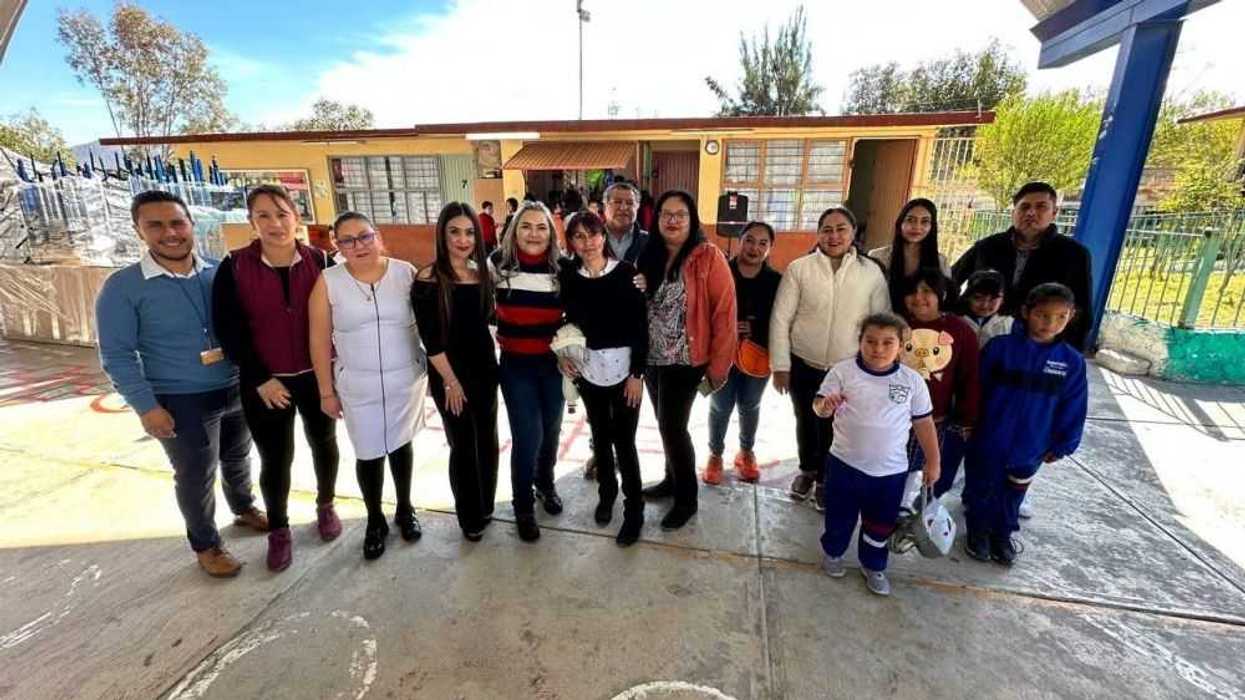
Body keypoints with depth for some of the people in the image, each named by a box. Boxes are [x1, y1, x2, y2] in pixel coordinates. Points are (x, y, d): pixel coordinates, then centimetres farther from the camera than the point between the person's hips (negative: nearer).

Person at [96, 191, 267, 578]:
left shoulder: (220, 272, -1)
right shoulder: (122, 287, -11)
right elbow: (117, 355, -9)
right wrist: (146, 406, -14)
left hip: (238, 390, 4)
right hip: (181, 402, -3)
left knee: (238, 458, 23)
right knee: (196, 477, 10)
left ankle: (244, 508, 48)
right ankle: (206, 544, 32)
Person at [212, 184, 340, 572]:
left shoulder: (320, 262, -5)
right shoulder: (234, 267, -7)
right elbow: (228, 329, -8)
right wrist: (260, 378, -12)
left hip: (318, 376, 1)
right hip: (266, 383, -1)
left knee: (324, 444, 18)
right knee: (275, 459, 9)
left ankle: (325, 506, 42)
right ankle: (278, 530, 31)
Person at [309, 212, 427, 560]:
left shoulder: (406, 272, -5)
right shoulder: (328, 282, -6)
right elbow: (320, 340, -3)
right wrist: (326, 391, -2)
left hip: (407, 380, 1)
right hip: (358, 387, 0)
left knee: (401, 444, 16)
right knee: (368, 454, 8)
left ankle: (405, 509, 37)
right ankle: (375, 521, 31)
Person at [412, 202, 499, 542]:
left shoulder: (482, 273, 2)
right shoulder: (428, 280, -12)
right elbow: (430, 339, -14)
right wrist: (450, 380, -14)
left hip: (485, 369, 5)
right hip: (450, 375, -4)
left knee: (487, 440, 14)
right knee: (462, 445, 6)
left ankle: (486, 506, 35)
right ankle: (469, 516, 27)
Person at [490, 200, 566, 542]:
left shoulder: (561, 268, -3)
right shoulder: (498, 264, -7)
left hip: (552, 363, 2)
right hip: (516, 365, -2)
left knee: (551, 430, 16)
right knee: (528, 435, -4)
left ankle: (545, 484, 44)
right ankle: (523, 507, 20)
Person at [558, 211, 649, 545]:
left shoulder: (626, 272, -10)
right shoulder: (568, 276, -1)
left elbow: (641, 326, -10)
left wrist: (638, 373, -12)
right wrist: (563, 354, -2)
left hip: (623, 367, -3)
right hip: (587, 367, 3)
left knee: (624, 440, 0)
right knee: (600, 435, 16)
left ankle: (634, 510, 18)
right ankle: (606, 493, 38)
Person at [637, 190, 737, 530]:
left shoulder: (708, 257, -12)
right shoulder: (649, 256, 5)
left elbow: (725, 311, -14)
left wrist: (718, 364, -14)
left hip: (685, 360, -5)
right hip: (653, 358, 6)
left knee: (672, 426, -2)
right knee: (666, 424, 16)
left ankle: (687, 499, 18)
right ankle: (672, 479, 37)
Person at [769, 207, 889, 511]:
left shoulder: (871, 272, -5)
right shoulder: (799, 268, -9)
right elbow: (780, 319, -8)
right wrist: (780, 365, -8)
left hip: (848, 370, 0)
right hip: (803, 365, 0)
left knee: (833, 427, 14)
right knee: (805, 421, 18)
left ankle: (824, 479, 39)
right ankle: (807, 470, 45)